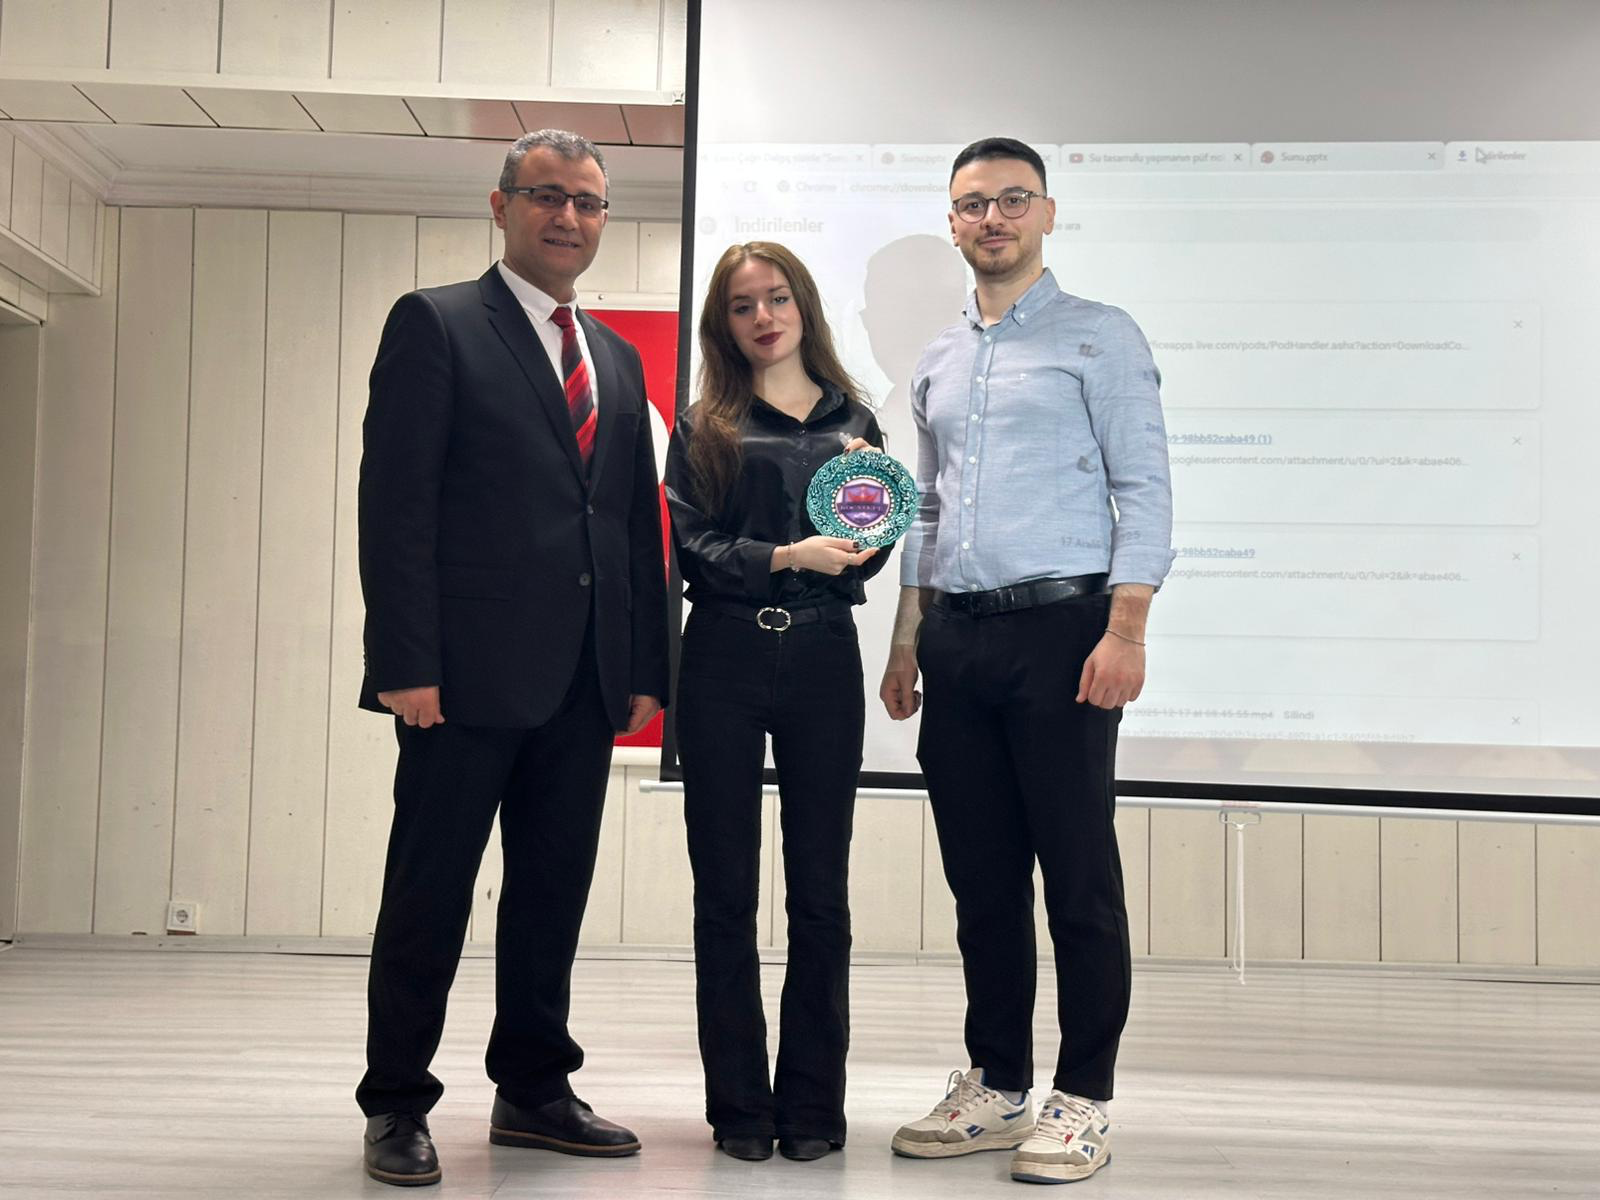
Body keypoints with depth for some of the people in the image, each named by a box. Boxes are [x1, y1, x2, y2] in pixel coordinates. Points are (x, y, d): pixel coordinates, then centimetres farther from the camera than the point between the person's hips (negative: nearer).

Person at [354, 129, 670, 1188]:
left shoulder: (617, 358, 19)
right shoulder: (436, 324, 0)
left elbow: (638, 522, 16)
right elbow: (396, 503, -8)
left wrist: (647, 665, 9)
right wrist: (407, 663, -16)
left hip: (585, 683, 6)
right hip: (470, 671, -6)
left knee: (555, 893, 12)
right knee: (431, 895, 3)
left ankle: (534, 1091, 25)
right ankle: (398, 1107, 16)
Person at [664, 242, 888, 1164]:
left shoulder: (852, 420, 14)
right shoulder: (704, 428, 8)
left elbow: (871, 552, 9)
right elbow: (692, 548, -3)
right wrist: (786, 557, -16)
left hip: (823, 662, 1)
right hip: (726, 663, -1)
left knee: (820, 890, 4)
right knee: (726, 890, 3)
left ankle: (814, 1104, 14)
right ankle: (740, 1104, 14)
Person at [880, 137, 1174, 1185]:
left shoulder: (1100, 337, 2)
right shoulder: (939, 364, 19)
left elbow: (1144, 490, -6)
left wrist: (1125, 632, -16)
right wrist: (907, 644, 17)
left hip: (1061, 626, -6)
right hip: (957, 638, 6)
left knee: (1080, 876, -2)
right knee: (981, 878, 9)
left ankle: (1083, 1101, 8)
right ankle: (996, 1088, 20)